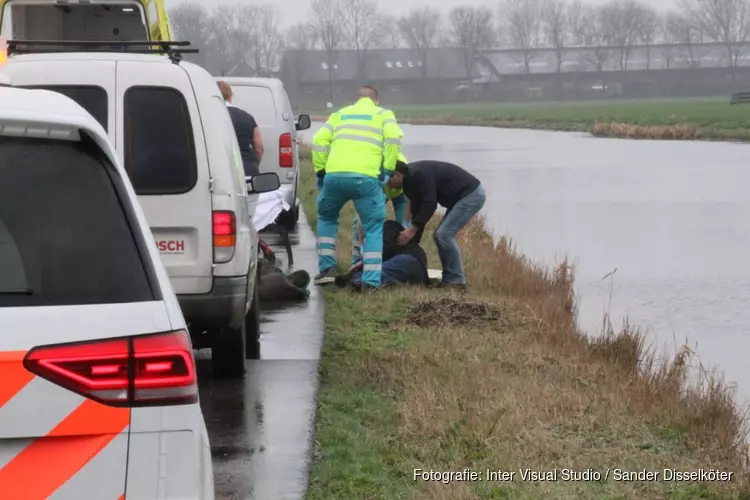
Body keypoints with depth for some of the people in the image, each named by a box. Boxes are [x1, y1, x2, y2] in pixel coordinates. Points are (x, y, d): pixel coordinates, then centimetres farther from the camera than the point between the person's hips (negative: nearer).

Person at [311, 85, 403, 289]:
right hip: (365, 177, -3)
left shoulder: (340, 114, 27)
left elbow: (319, 141, 14)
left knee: (327, 218, 27)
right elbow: (393, 139, -1)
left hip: (334, 175, 3)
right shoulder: (383, 114, 19)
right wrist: (387, 170, 4)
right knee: (373, 227, 9)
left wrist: (320, 171, 19)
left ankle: (327, 269, 20)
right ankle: (371, 281, 0)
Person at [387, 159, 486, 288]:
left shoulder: (419, 174, -21)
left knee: (443, 234, -15)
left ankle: (456, 280, -10)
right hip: (462, 196, 10)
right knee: (440, 235, 8)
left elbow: (430, 204, -25)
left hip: (472, 194, -10)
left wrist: (413, 228, -21)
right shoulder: (410, 180, 10)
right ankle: (449, 278, 9)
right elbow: (417, 211, 13)